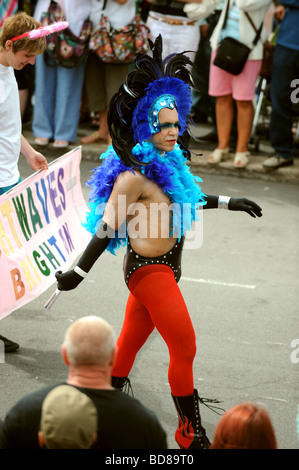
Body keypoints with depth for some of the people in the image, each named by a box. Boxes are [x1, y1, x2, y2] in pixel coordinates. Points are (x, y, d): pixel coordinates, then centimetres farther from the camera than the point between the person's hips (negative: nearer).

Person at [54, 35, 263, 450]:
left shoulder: (167, 162, 6)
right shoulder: (134, 177, -21)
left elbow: (183, 201, 23)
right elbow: (107, 227, -21)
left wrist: (228, 203, 27)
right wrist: (78, 274, -19)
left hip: (162, 268, 8)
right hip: (150, 270, -8)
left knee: (130, 342, 17)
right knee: (185, 349, -2)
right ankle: (191, 435, 11)